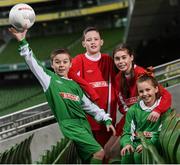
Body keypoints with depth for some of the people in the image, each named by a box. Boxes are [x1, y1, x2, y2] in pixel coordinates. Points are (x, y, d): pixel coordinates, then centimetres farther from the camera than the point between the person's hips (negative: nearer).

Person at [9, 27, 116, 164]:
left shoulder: (75, 85, 20)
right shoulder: (49, 79, 6)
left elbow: (89, 105, 23)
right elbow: (33, 62, -3)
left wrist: (106, 119, 18)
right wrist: (23, 42, -13)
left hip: (84, 124, 6)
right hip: (69, 125, -6)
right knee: (99, 152, -17)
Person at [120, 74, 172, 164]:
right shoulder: (133, 110, 11)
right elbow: (127, 132, 11)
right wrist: (127, 143, -13)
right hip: (136, 142, 3)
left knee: (139, 155, -34)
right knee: (127, 154, -31)